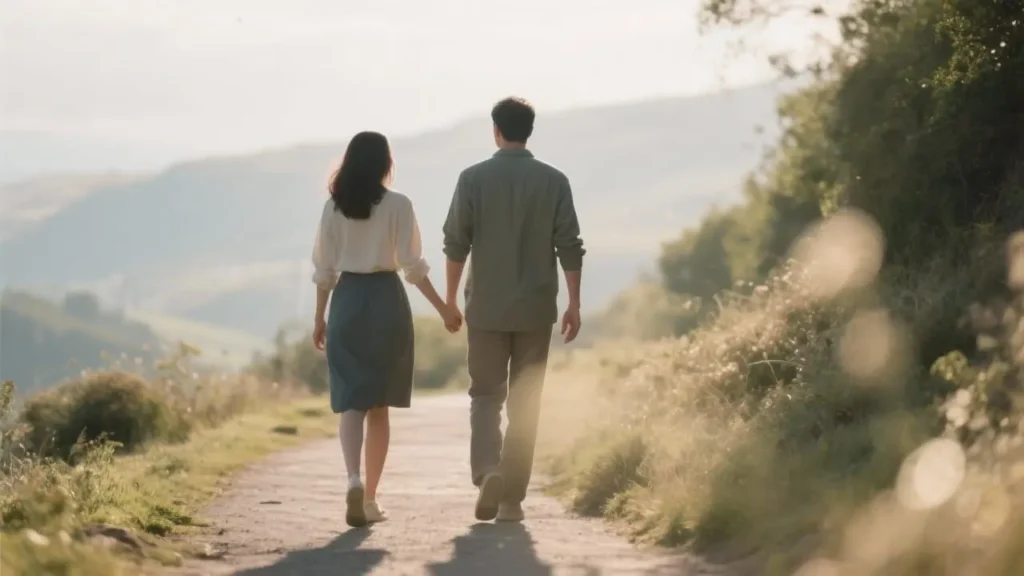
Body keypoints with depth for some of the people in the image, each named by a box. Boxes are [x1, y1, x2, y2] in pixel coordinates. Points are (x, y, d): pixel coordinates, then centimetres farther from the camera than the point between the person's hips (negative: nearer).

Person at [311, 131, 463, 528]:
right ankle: (369, 497, 11)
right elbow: (412, 265, -8)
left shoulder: (334, 207, 2)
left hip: (347, 300, 1)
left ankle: (354, 482, -23)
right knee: (378, 405, 9)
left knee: (351, 402, 2)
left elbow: (324, 268, 4)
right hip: (386, 300, -1)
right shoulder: (397, 205, -5)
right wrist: (443, 308, -2)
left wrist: (319, 317, 12)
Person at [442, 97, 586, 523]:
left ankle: (487, 470, -15)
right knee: (524, 401, 7)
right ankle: (512, 497, 6)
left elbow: (456, 243, -3)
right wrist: (574, 303, 2)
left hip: (487, 307, -1)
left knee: (486, 394, 9)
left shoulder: (474, 179, -4)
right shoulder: (553, 181, -1)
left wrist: (450, 298, 6)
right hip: (535, 308, 1)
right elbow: (569, 247, -3)